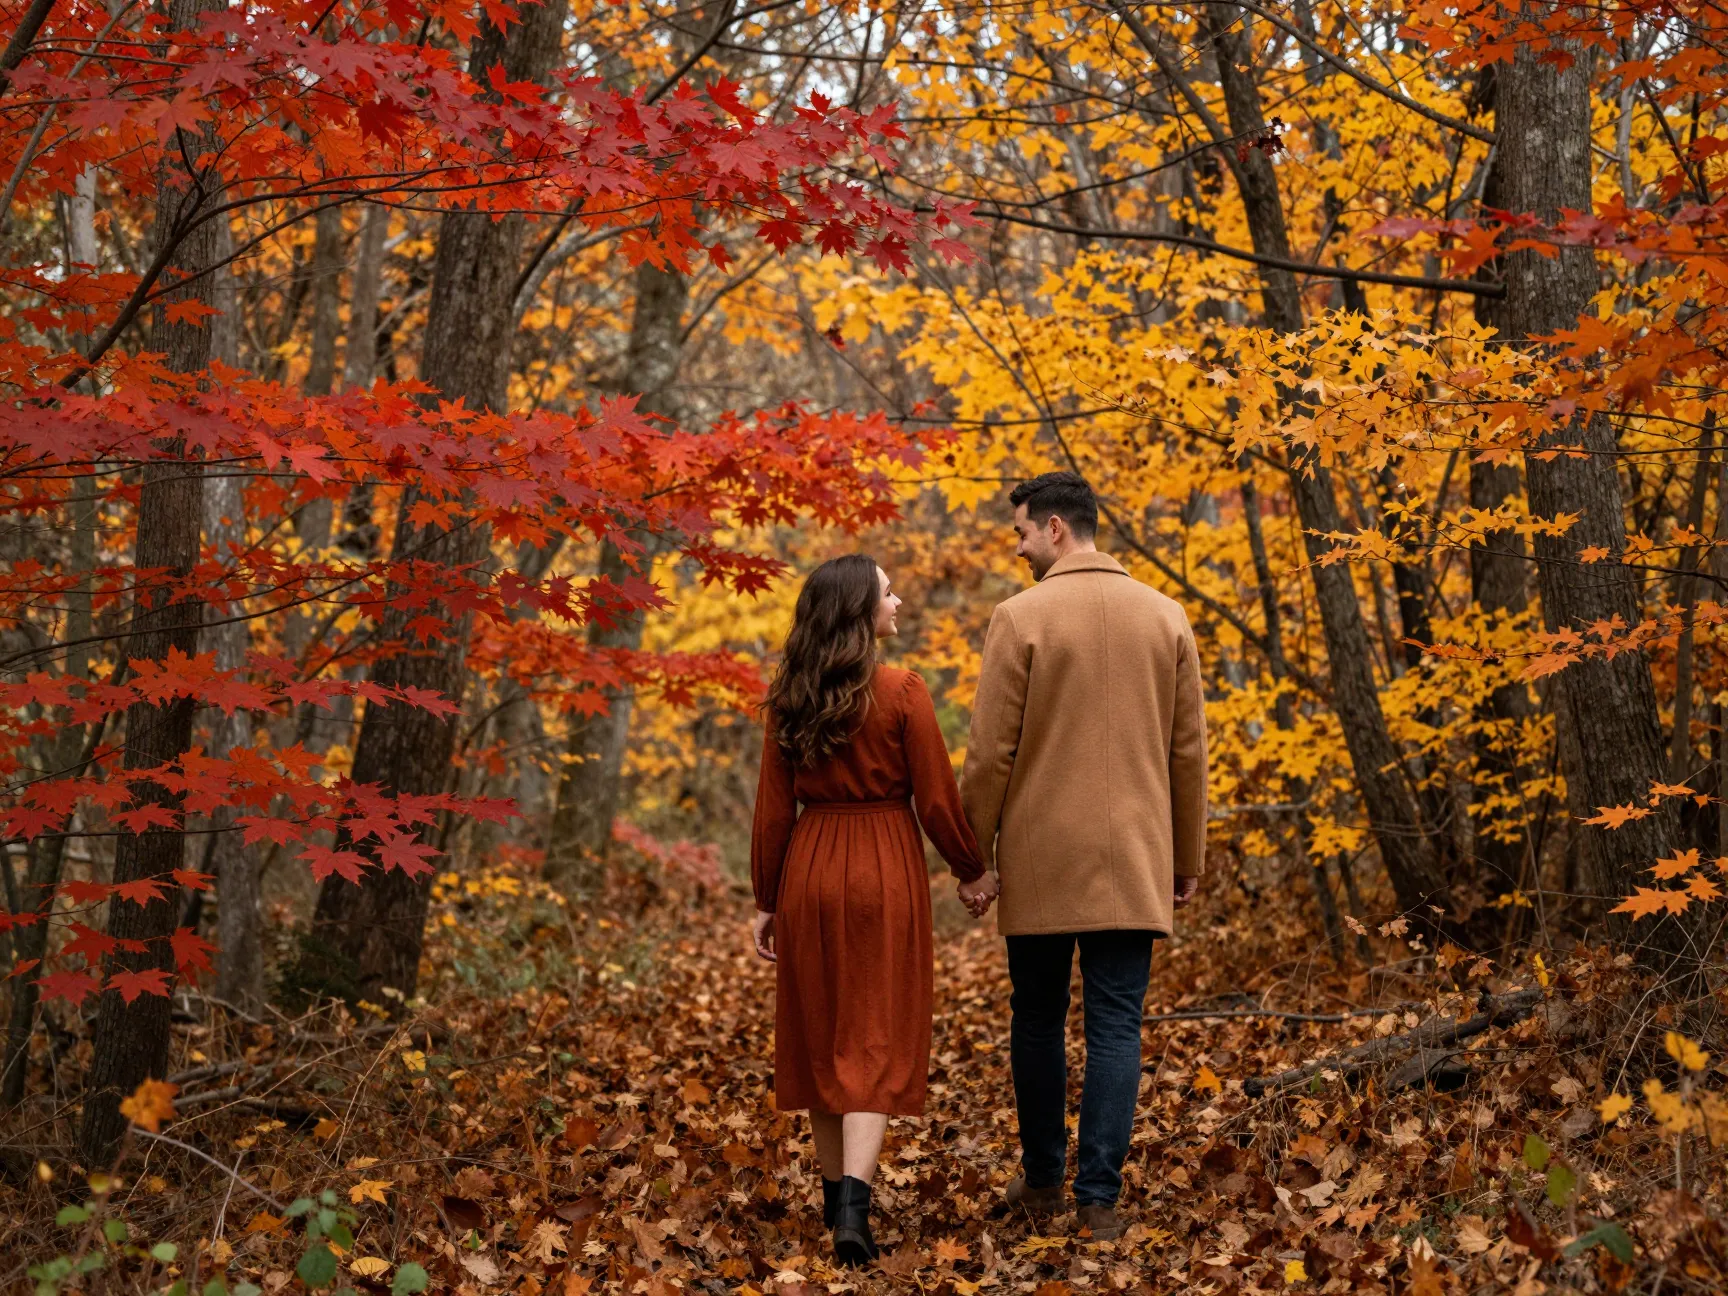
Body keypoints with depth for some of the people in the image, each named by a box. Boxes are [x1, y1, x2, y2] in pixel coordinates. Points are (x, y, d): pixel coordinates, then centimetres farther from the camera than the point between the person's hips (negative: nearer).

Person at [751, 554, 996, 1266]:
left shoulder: (788, 700, 1)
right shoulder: (902, 692, -10)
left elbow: (773, 809, 3)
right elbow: (937, 799, -8)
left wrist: (767, 901, 11)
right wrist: (970, 873, 7)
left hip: (809, 872, 4)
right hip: (886, 872, -4)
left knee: (819, 1031, 16)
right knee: (876, 1040, -1)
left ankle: (835, 1194, 25)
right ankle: (853, 1204, -15)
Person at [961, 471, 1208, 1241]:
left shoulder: (1021, 617, -7)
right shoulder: (1165, 617, 4)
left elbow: (991, 752, -7)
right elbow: (1188, 751, 7)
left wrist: (974, 849, 3)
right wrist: (1189, 856, 15)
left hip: (1039, 858, -2)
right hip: (1133, 860, 2)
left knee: (1039, 1020, 13)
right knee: (1116, 1026, 3)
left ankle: (1042, 1181, 23)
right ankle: (1098, 1196, 0)